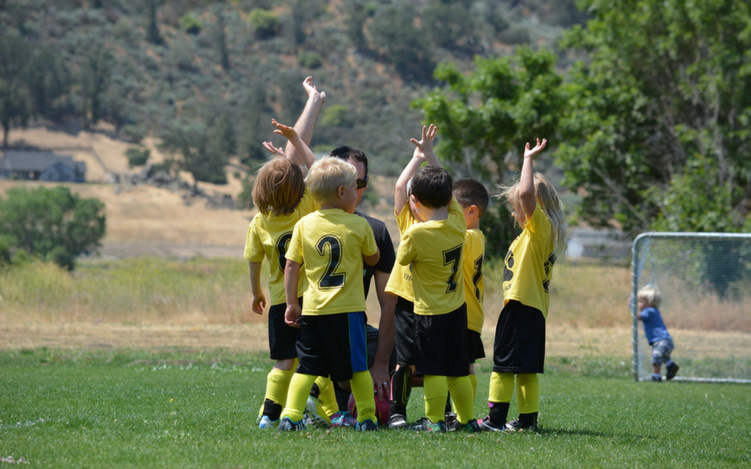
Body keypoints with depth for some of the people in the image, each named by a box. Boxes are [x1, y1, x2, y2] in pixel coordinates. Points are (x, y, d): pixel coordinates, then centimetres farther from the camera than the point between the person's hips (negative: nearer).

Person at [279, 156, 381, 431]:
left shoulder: (304, 225, 2)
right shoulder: (359, 226, -4)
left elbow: (291, 267, 2)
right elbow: (373, 259, 11)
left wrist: (291, 303, 9)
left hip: (312, 309, 2)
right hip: (348, 308, -2)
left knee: (307, 366, 6)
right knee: (357, 366, 8)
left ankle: (290, 416, -4)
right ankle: (367, 417, 10)